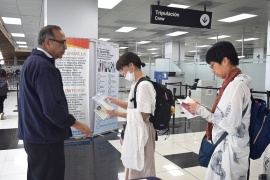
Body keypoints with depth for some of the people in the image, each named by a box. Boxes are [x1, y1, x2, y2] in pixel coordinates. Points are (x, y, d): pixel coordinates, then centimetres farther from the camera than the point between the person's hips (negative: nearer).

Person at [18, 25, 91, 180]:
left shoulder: (33, 60, 11)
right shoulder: (43, 66, -23)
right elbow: (52, 107, -28)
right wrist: (75, 123, -14)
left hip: (34, 134, 10)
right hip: (45, 137, -10)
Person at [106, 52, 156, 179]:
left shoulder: (144, 85, -21)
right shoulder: (136, 84, 7)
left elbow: (143, 116, -22)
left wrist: (117, 114, -17)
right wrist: (115, 101, 9)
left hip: (141, 132, -9)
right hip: (134, 131, 9)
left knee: (141, 169, 7)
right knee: (133, 167, 22)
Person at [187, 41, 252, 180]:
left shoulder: (236, 85, -19)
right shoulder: (233, 83, 9)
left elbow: (230, 124, -22)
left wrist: (201, 110, -14)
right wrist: (201, 109, 3)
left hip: (229, 150, -8)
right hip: (225, 147, 8)